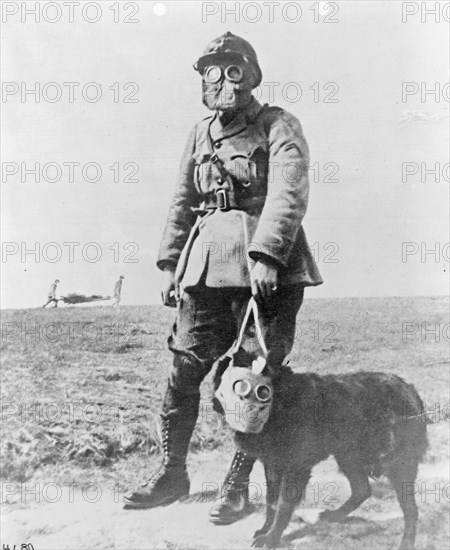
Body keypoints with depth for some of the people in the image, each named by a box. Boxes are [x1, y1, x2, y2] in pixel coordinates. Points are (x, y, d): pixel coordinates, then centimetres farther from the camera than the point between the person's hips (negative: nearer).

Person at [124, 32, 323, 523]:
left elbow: (289, 192, -14)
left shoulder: (278, 125, 1)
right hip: (205, 265, 5)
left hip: (268, 264, -5)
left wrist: (265, 254, -26)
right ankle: (172, 473, 18)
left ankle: (238, 485, 12)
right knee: (184, 369, 3)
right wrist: (169, 263, 12)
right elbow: (181, 203, 20)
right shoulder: (200, 134, 18)